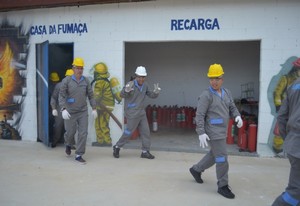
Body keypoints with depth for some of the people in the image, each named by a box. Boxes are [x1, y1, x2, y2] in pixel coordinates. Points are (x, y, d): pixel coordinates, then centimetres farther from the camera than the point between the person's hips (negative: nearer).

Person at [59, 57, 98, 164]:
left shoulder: (86, 81, 1)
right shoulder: (66, 80, -8)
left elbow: (90, 95, 7)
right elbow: (61, 96, -11)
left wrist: (94, 108, 4)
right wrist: (63, 109, -22)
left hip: (83, 112, 2)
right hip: (70, 112, -2)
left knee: (83, 133, -2)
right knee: (70, 132, 10)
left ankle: (79, 155, 10)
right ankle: (68, 144, 46)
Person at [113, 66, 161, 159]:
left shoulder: (145, 85, 6)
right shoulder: (131, 84, -14)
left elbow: (152, 95, 10)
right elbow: (122, 94, -25)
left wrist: (156, 91, -12)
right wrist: (127, 89, -46)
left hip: (142, 113, 7)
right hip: (132, 114, -7)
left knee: (145, 132, 5)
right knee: (129, 132, 0)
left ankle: (145, 151, 14)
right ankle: (117, 147, 20)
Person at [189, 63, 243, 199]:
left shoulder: (227, 93, 9)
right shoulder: (206, 95, -14)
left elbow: (232, 107, 14)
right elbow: (200, 115, -17)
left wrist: (237, 116, -8)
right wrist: (201, 133, -23)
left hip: (222, 132, 8)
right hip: (214, 132, -8)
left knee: (214, 155, 20)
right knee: (222, 159, -3)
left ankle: (196, 170, 39)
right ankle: (223, 186, 13)